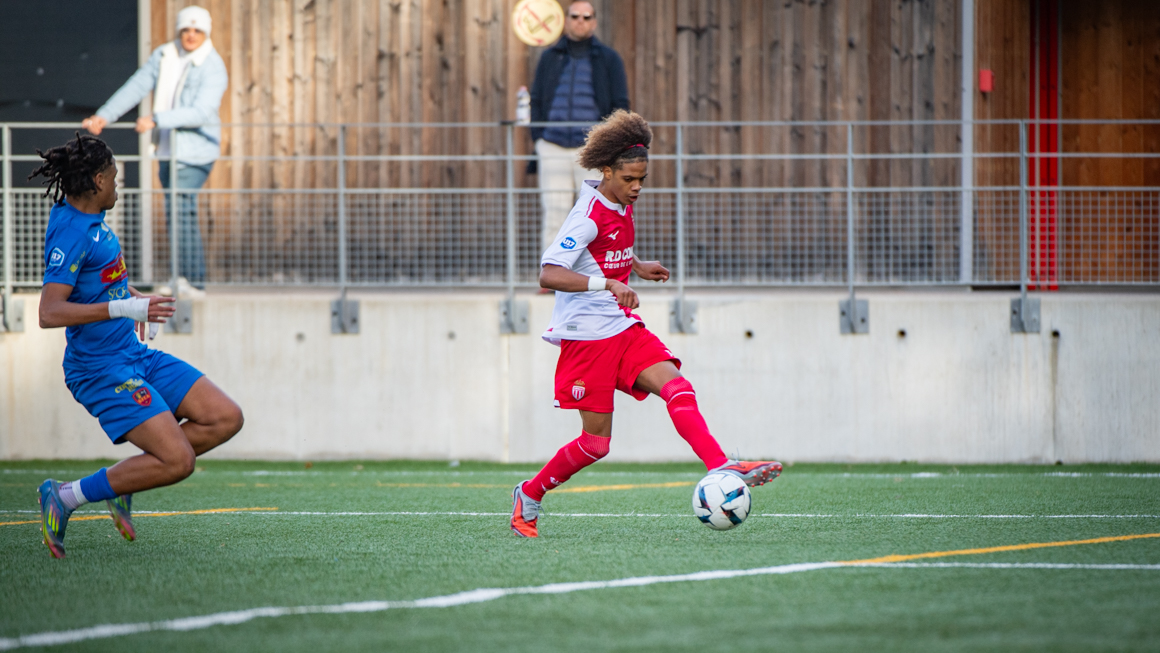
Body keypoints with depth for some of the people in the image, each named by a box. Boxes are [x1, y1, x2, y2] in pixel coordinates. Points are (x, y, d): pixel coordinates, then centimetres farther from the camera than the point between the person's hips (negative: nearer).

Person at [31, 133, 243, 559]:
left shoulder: (90, 219, 9)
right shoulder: (71, 233, -21)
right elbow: (49, 313, -30)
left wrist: (135, 299, 33)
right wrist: (122, 307, -34)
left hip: (136, 355, 10)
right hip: (101, 369, -10)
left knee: (225, 419, 3)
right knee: (177, 461, -19)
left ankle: (123, 482, 9)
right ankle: (66, 497, -5)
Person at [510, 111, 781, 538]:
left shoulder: (622, 207, 10)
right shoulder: (588, 216, -16)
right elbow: (548, 274, -29)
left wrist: (637, 267, 21)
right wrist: (608, 283, -39)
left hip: (624, 330, 7)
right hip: (587, 337, -7)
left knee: (677, 388, -18)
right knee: (596, 442, -3)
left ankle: (722, 468, -34)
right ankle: (529, 496, 18)